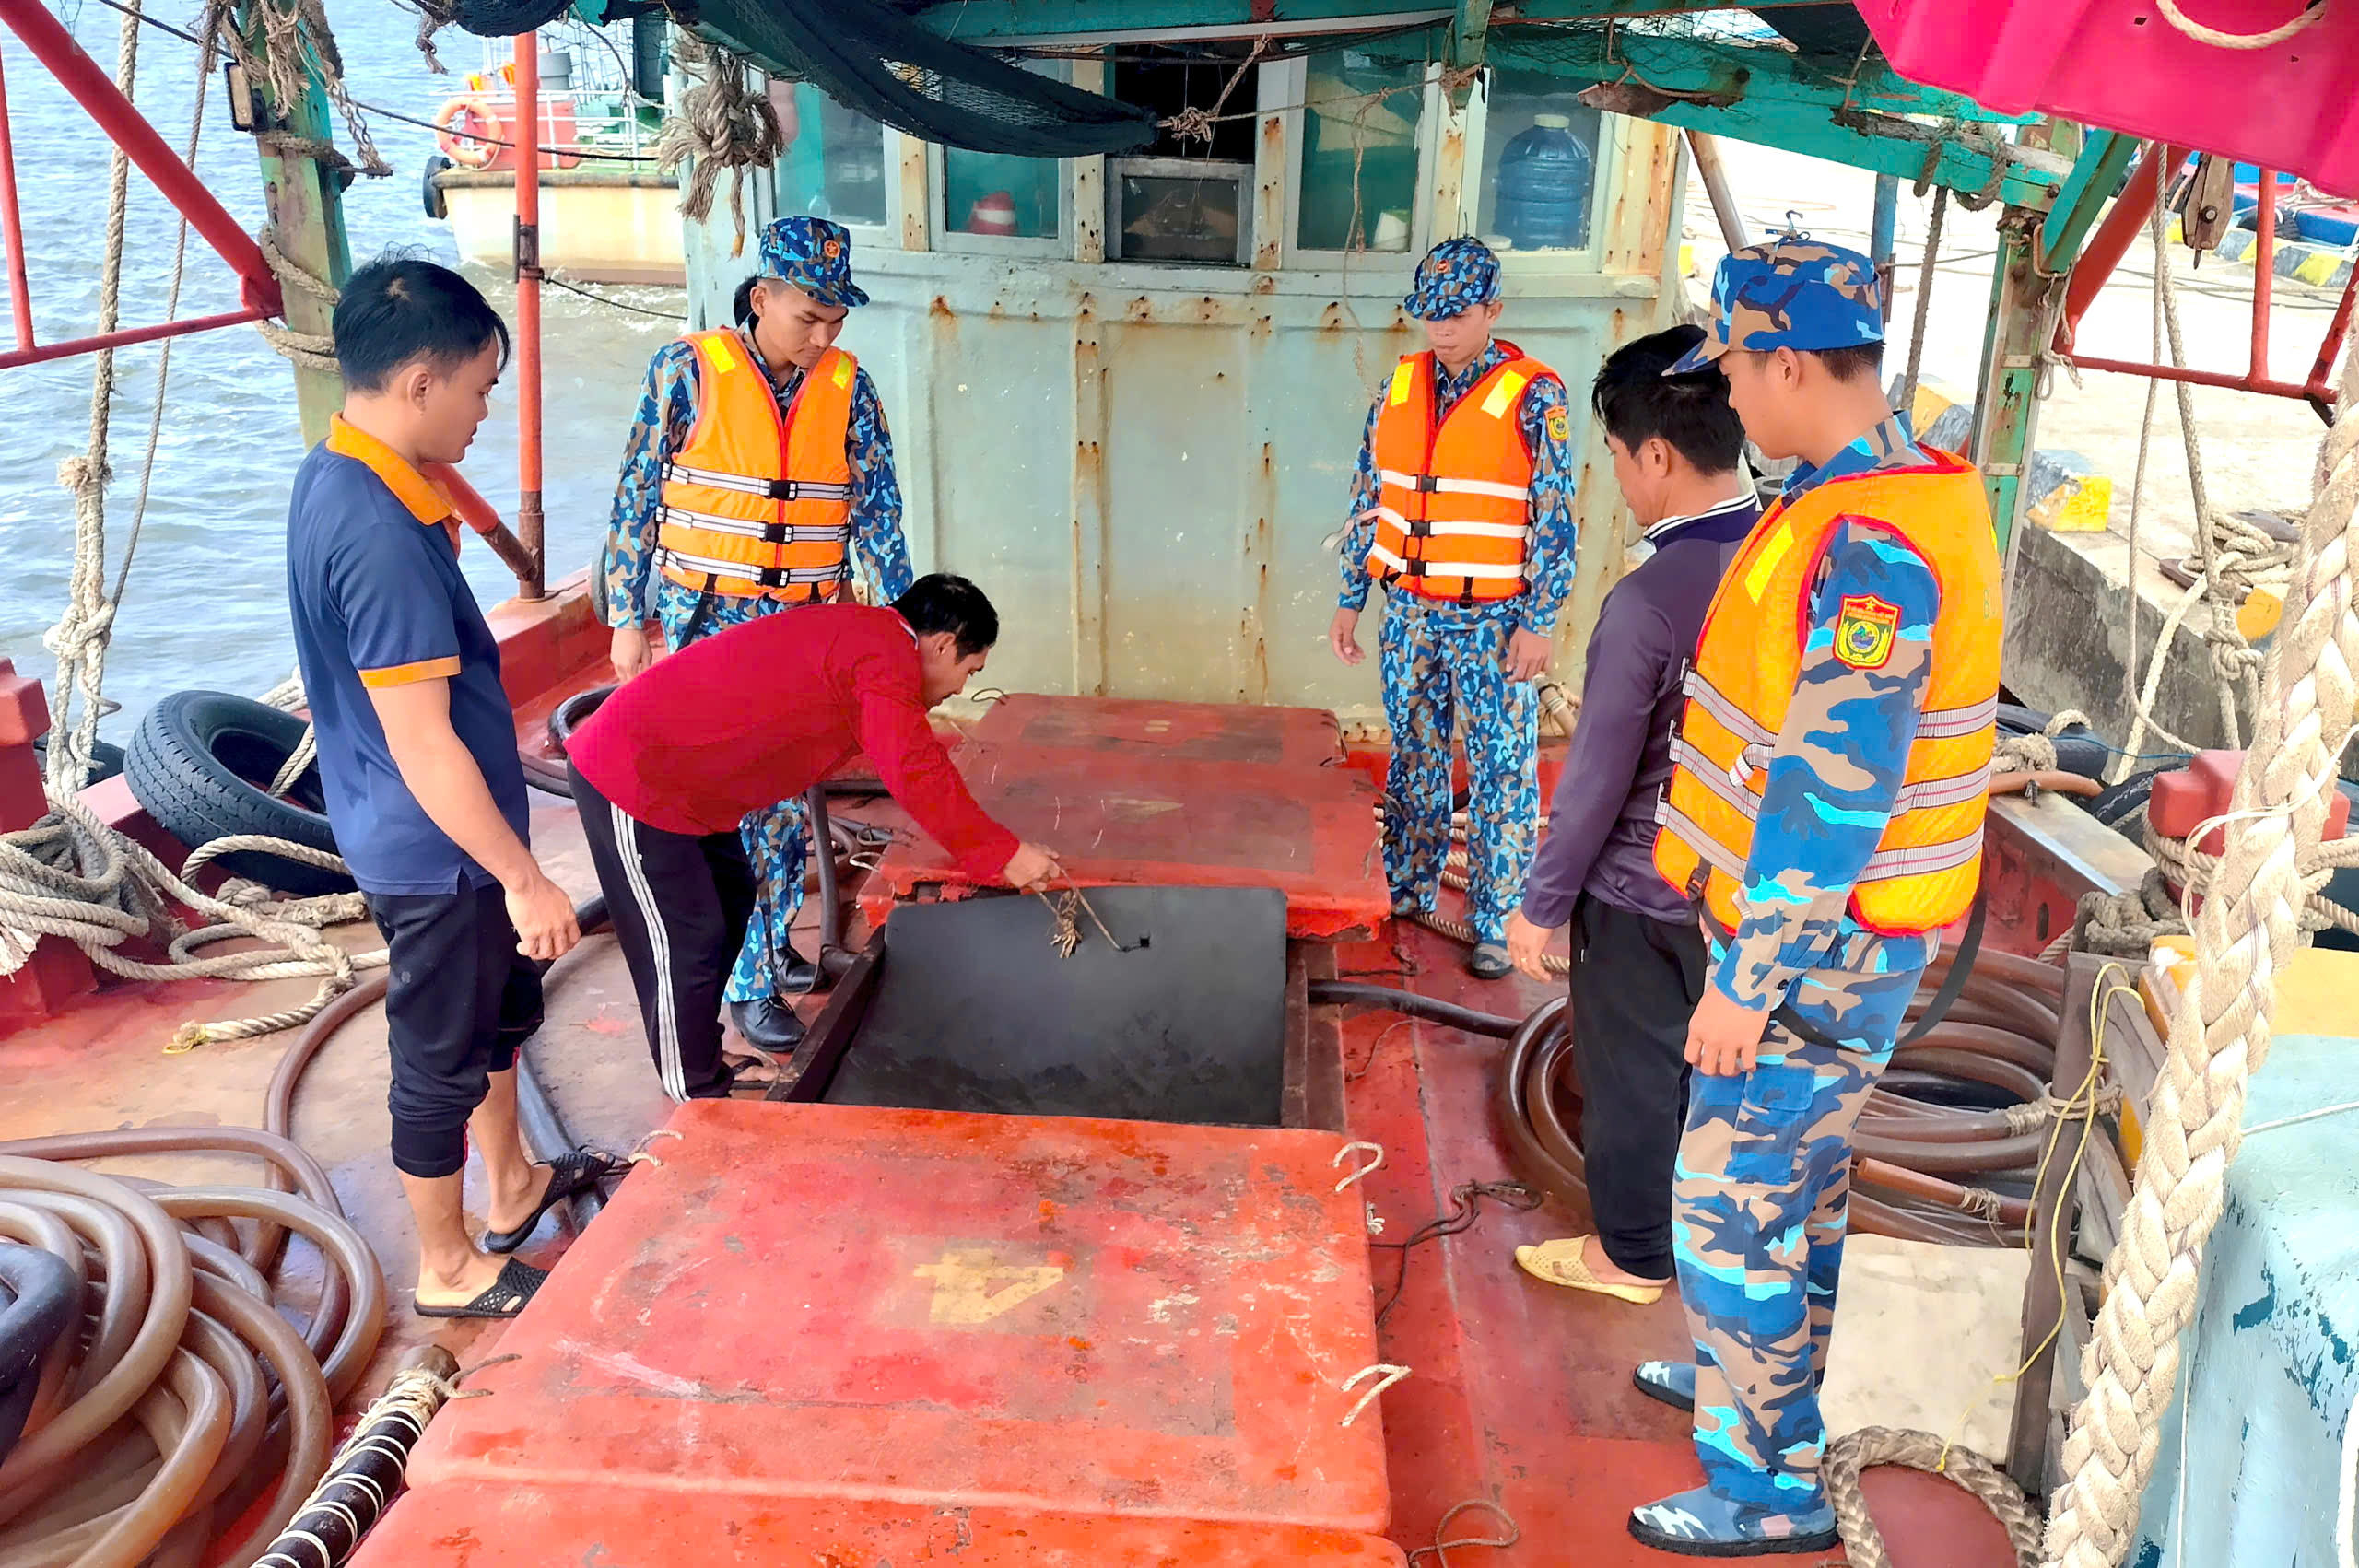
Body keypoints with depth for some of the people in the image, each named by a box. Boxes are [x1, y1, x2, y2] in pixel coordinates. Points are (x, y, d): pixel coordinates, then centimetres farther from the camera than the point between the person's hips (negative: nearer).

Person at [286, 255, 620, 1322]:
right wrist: (523, 877, -23)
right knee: (444, 1056, 8)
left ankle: (515, 1188, 45)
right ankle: (448, 1268, 28)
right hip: (435, 848, -10)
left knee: (503, 1003, 25)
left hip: (430, 834, 10)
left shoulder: (340, 478, 3)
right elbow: (422, 745, -28)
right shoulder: (379, 532, -29)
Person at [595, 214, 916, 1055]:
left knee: (790, 795, 11)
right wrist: (626, 620, -4)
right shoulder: (690, 370, -7)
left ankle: (772, 938, 31)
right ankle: (750, 981, 6)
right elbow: (637, 499, -3)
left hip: (807, 630, 3)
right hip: (706, 625, -3)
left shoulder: (847, 387, 1)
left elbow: (876, 511, 2)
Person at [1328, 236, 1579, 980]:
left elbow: (1554, 520, -9)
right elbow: (1368, 499, 11)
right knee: (1413, 761, 15)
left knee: (1501, 775, 2)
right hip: (1410, 612, 5)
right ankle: (1408, 896, 29)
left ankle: (1494, 925, 12)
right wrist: (1349, 601, 10)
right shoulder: (1400, 387, 5)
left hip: (1493, 621, -4)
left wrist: (1537, 623, -13)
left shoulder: (1533, 397, -9)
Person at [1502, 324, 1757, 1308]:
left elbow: (1598, 777, -22)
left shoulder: (1648, 600, -27)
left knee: (1632, 1072, 13)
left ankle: (1632, 1253, 31)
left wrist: (1542, 904, -10)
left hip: (1642, 894, -7)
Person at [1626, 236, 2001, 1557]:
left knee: (1734, 1198, 2)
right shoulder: (1919, 487, 7)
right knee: (1800, 1177, 23)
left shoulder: (1867, 542, -25)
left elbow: (1834, 786, -27)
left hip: (1821, 940, -10)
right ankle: (1756, 1376, 43)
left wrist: (1751, 982, -21)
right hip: (1844, 923, 10)